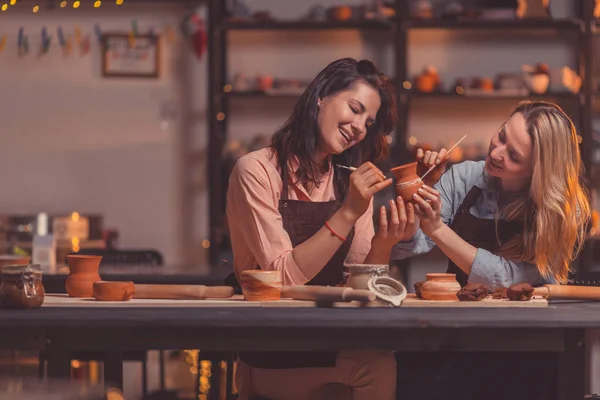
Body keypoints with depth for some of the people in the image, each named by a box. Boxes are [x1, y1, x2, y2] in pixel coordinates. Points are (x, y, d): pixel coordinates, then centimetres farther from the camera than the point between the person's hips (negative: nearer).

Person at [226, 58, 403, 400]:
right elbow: (283, 276, -17)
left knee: (381, 363, -27)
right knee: (377, 368, -30)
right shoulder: (257, 171, -9)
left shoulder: (351, 181, 11)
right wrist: (348, 213, -23)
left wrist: (382, 245, -18)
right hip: (272, 357, -6)